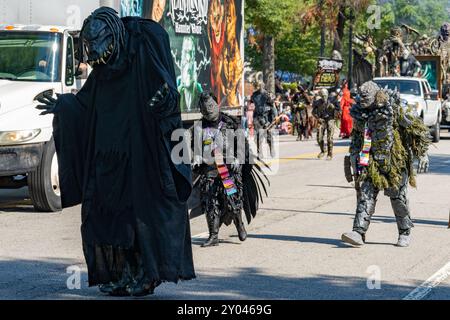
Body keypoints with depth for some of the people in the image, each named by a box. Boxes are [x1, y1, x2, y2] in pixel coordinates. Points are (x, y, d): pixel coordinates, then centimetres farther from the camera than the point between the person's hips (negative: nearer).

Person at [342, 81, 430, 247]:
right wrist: (354, 158, 14)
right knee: (365, 195, -8)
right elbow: (357, 136, 17)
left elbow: (418, 128, -4)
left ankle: (405, 233, 19)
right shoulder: (360, 111, 3)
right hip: (371, 162, 4)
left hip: (395, 162, -4)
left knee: (398, 198, 3)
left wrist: (422, 153, 0)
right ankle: (359, 232, -13)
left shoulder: (395, 109, -12)